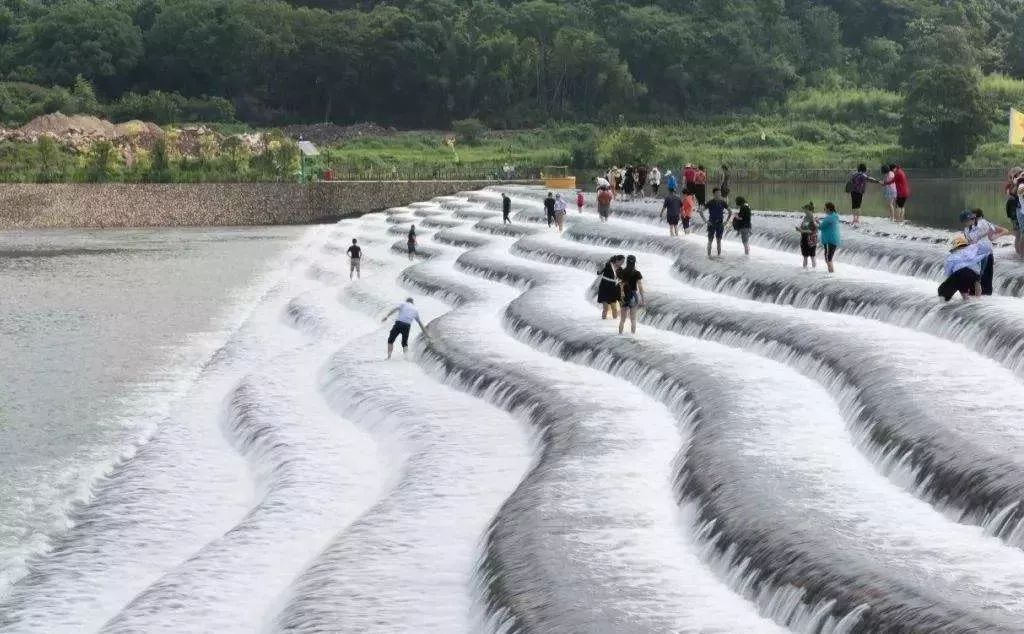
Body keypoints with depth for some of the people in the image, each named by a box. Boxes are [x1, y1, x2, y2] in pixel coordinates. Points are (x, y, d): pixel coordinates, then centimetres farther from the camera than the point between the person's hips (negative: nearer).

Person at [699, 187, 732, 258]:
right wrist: (705, 221, -10)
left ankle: (719, 255, 11)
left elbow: (730, 212, 11)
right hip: (711, 223, -2)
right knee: (710, 240, 0)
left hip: (720, 224, 2)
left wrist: (726, 221, 2)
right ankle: (709, 254, 6)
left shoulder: (723, 202, 1)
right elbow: (700, 211, -6)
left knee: (719, 240, 6)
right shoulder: (710, 203, -7)